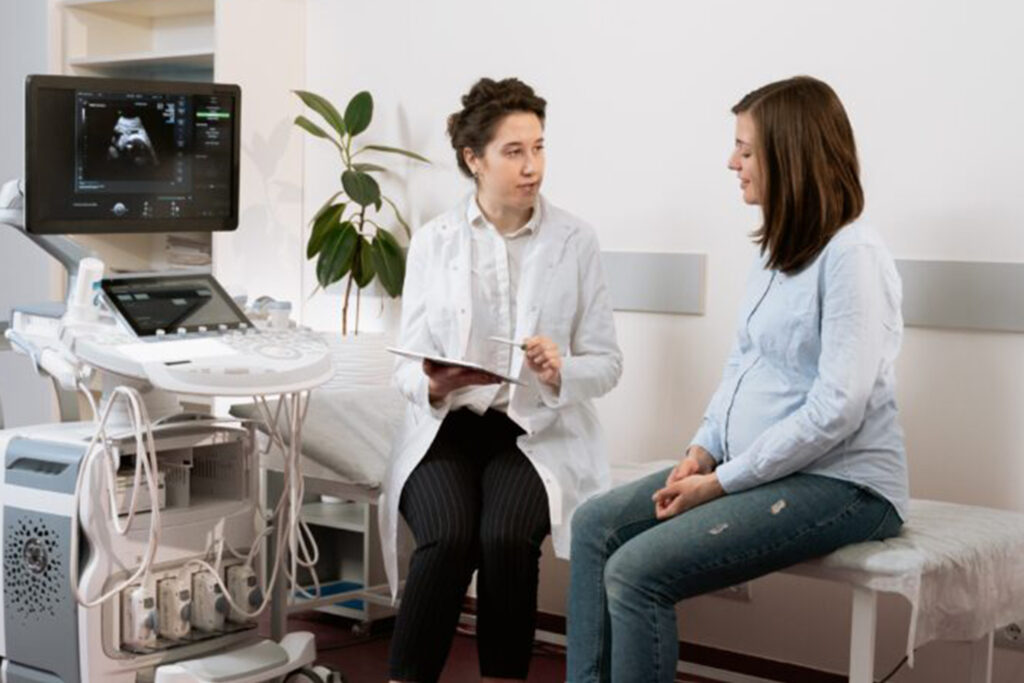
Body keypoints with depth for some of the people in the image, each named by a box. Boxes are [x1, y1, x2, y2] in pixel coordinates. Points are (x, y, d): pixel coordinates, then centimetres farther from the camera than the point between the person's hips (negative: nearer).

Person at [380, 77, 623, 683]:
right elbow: (406, 362, 2)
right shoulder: (432, 242, 3)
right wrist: (434, 385, -22)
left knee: (506, 538, -29)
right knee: (448, 540, -29)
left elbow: (607, 363, 3)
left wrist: (560, 373, -20)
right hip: (447, 427, 1)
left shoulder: (576, 240, 1)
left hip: (539, 431, 0)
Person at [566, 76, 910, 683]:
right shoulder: (779, 247, 12)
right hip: (753, 467, 9)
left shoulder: (852, 255, -17)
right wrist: (703, 451, 1)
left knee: (637, 571, -21)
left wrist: (723, 481, -17)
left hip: (838, 484, -9)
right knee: (596, 525, 1)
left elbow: (837, 408, -22)